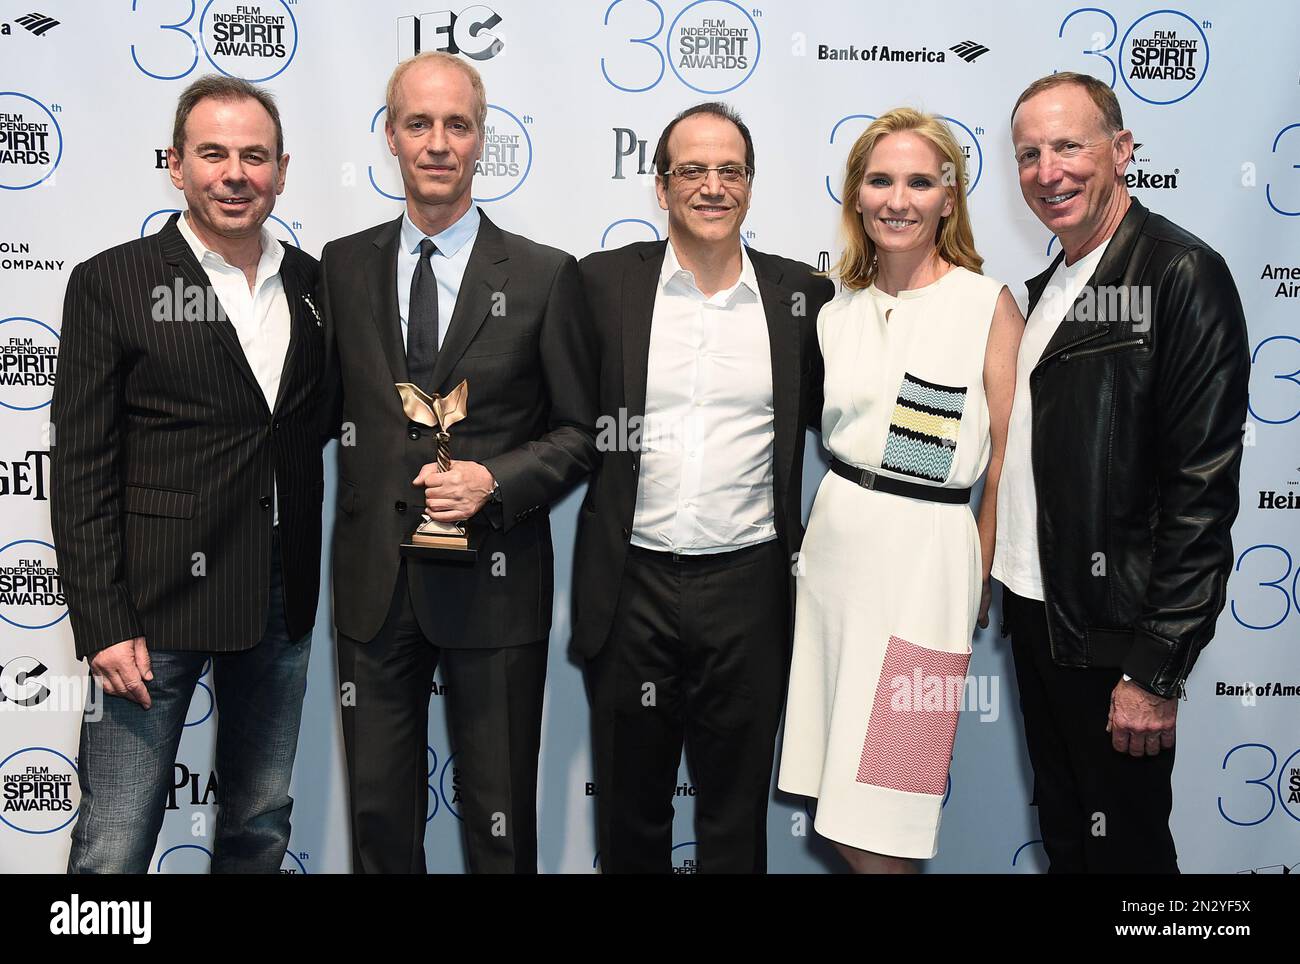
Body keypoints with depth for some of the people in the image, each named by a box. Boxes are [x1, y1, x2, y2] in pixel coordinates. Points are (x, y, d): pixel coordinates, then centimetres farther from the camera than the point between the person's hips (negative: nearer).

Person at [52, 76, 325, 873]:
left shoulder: (312, 284, 7)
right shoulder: (111, 283, -5)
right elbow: (81, 472, -7)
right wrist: (103, 624, -12)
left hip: (283, 600, 5)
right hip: (154, 602, -4)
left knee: (262, 828, 17)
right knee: (115, 846, 1)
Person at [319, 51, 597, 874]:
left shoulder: (545, 276, -3)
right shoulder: (343, 266, 6)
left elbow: (580, 433, 0)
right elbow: (326, 407, 13)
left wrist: (494, 482, -15)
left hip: (493, 583, -2)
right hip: (372, 581, 3)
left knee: (501, 820, 11)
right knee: (378, 809, 14)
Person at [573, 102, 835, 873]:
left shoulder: (802, 295, 3)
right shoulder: (604, 282, 0)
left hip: (749, 585, 0)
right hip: (634, 585, 0)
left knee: (737, 817, 14)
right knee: (630, 812, 15)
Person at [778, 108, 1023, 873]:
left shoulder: (989, 305, -7)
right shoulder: (839, 313, 8)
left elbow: (1010, 462, -5)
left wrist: (982, 579, -1)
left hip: (926, 553, -5)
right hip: (833, 542, 6)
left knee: (876, 827, -1)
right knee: (834, 802, 13)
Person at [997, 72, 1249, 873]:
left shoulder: (1181, 274, -14)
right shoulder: (1052, 286, 11)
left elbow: (1203, 486, -18)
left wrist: (1156, 671, -19)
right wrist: (1007, 585, 9)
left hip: (1113, 635, -7)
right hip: (1038, 612, 7)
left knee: (1121, 844, 7)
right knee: (1062, 832, 19)